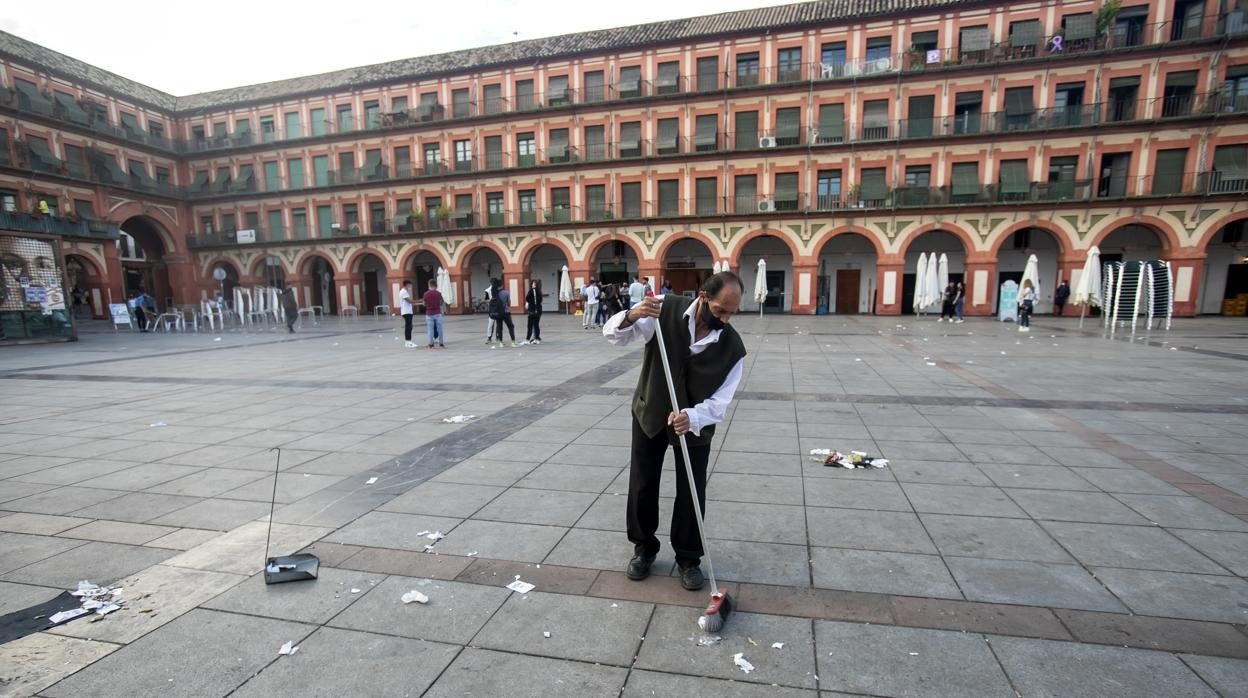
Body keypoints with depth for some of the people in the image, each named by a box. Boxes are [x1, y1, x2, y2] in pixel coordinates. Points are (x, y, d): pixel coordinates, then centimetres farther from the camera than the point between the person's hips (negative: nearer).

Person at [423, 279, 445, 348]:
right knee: (439, 328, 7)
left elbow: (424, 304, 4)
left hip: (429, 314, 0)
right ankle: (441, 343, 10)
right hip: (437, 313, 0)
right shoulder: (439, 293, -5)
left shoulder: (426, 294, -6)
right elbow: (441, 303, 4)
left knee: (430, 329, 5)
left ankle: (431, 344, 7)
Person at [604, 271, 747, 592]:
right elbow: (614, 335, -18)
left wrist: (691, 418, -40)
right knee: (641, 487, 9)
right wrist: (632, 316, -40)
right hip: (650, 414, 1)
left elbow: (719, 402, -19)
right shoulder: (667, 309, -20)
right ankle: (644, 548, 34)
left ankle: (688, 558, 29)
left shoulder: (733, 347, -19)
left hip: (696, 424, 0)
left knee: (692, 493, 5)